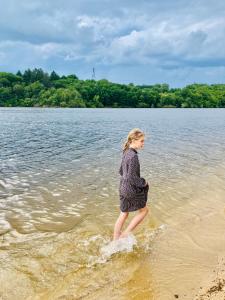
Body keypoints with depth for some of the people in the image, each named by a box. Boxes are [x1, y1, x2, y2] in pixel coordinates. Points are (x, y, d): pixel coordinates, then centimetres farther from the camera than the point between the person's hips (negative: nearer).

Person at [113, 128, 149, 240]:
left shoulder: (126, 153, 5)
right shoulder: (133, 156, -24)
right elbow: (131, 177, -26)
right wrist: (143, 182, -10)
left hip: (123, 188, 8)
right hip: (131, 190, -8)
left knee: (123, 214, 18)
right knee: (144, 210, 13)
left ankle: (115, 240, 28)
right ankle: (125, 233, 15)